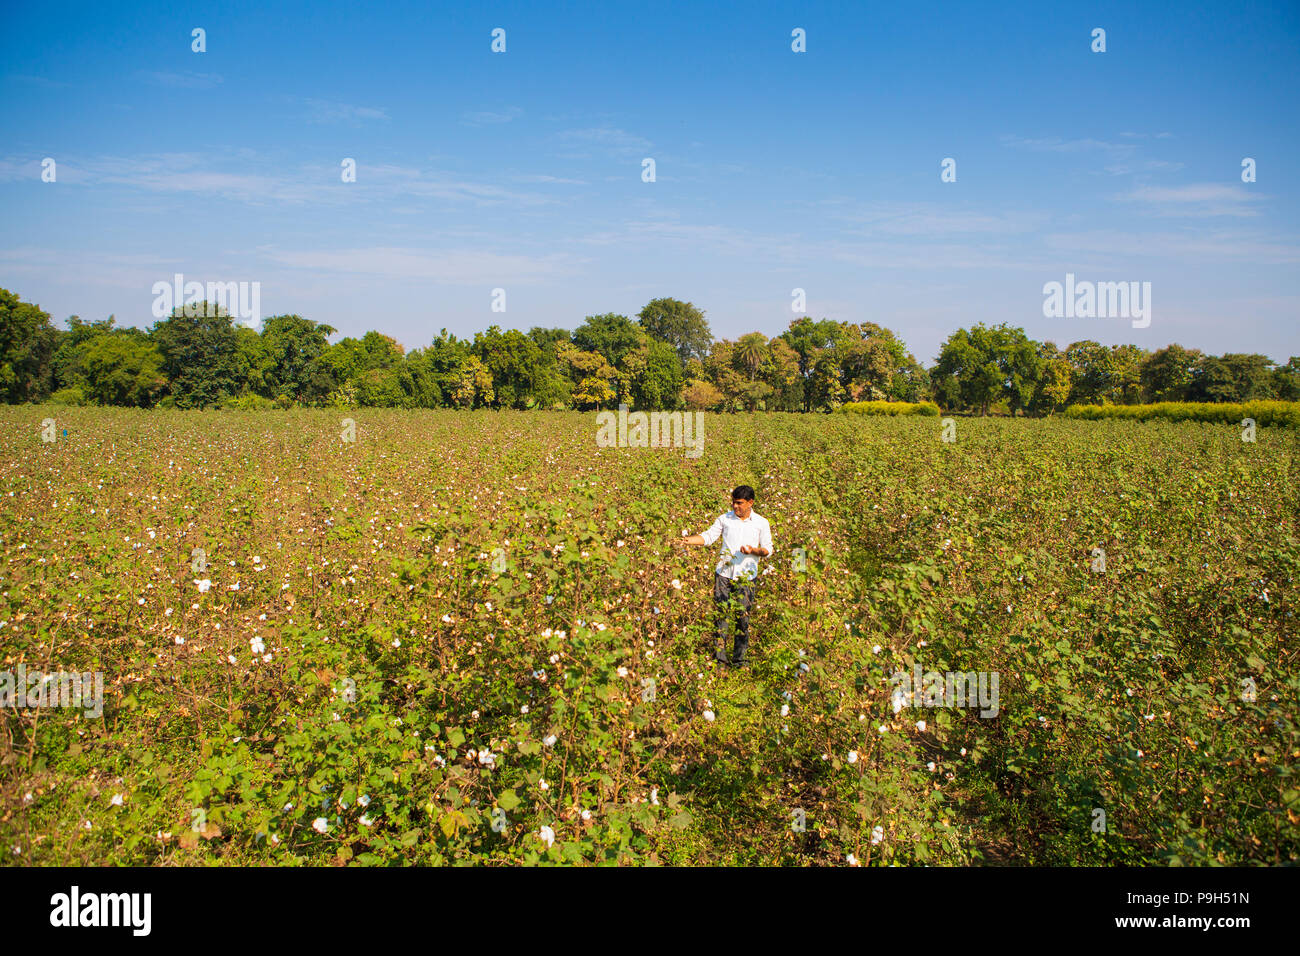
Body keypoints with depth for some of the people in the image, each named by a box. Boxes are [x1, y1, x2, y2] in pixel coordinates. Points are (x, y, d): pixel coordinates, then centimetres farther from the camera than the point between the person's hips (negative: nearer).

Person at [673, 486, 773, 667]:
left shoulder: (761, 523, 5)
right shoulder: (725, 518, 8)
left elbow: (768, 549, 7)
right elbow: (708, 536, 5)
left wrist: (753, 550, -13)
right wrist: (689, 540, -12)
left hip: (746, 576, -1)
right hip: (723, 572, 1)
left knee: (743, 616, 1)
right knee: (722, 612, -2)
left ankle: (739, 658, 12)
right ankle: (719, 653, 3)